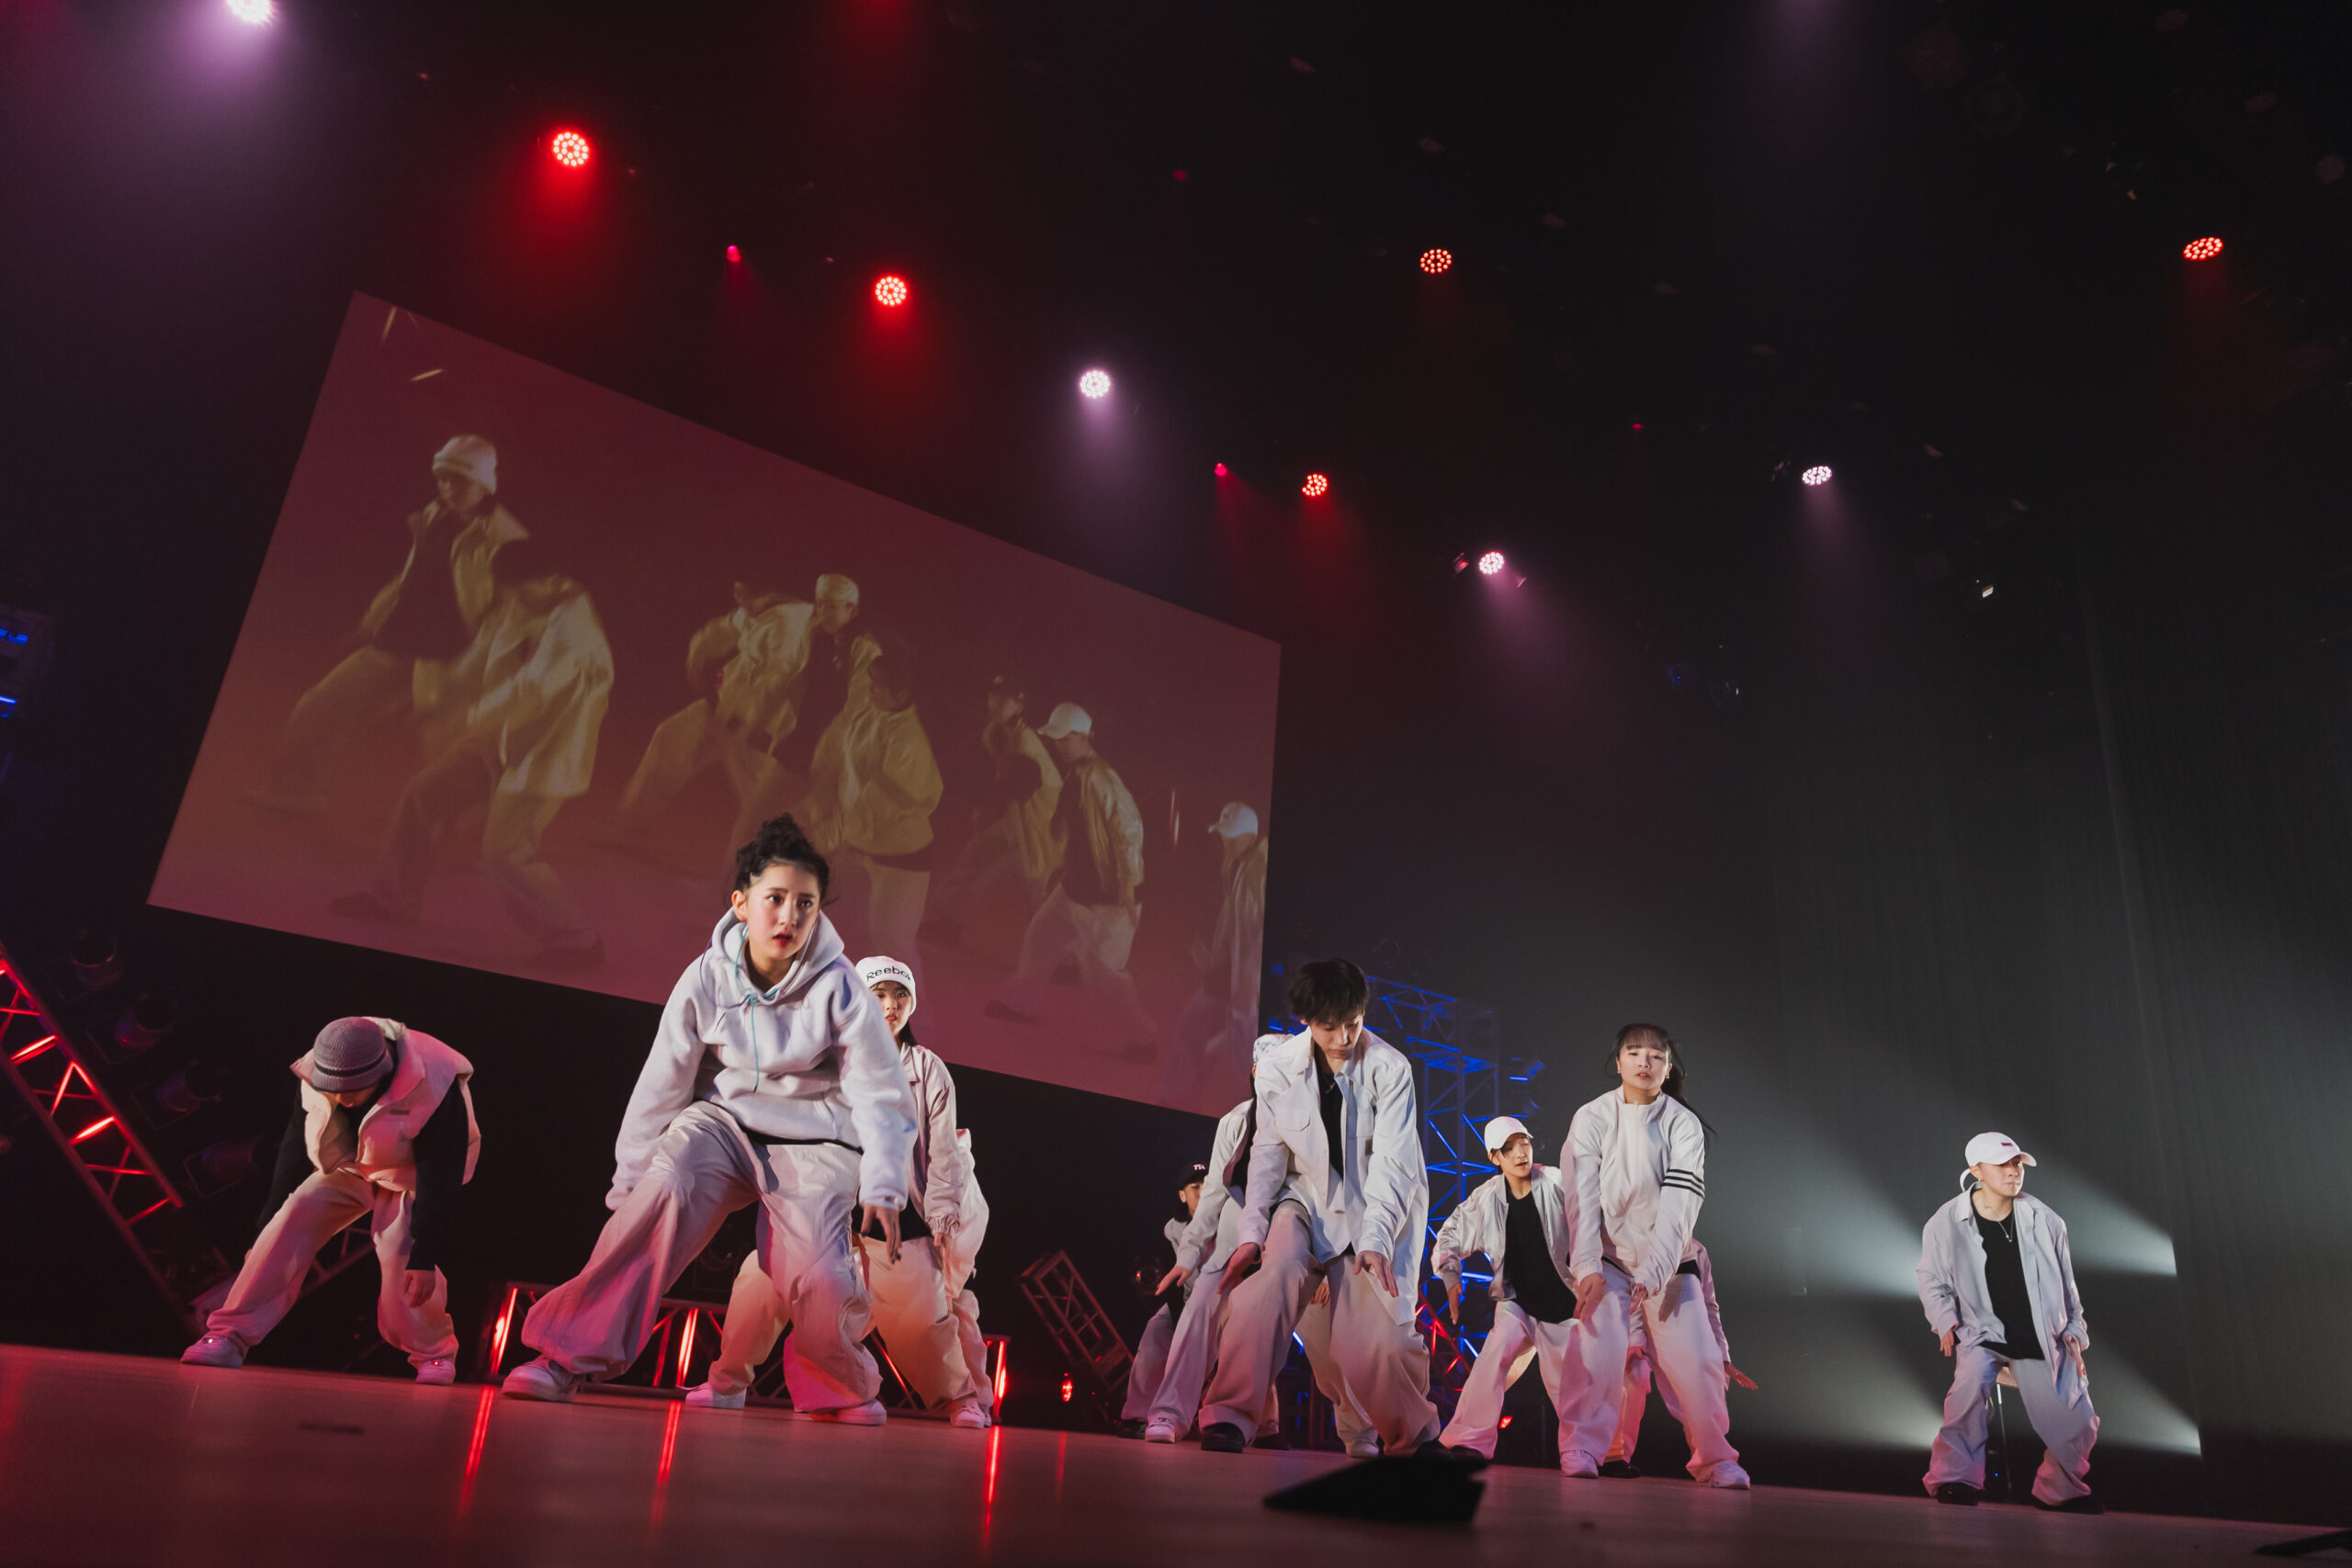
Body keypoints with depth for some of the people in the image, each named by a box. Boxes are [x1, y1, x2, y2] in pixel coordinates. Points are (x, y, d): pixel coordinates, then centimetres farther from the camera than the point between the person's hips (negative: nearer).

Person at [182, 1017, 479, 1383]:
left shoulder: (435, 1089, -37)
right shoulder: (315, 1077, -21)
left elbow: (440, 1176, -32)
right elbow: (295, 1151, -8)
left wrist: (425, 1255, -31)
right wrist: (268, 1225, -4)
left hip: (410, 1174, -5)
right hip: (348, 1166, 5)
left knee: (401, 1254, -22)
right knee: (290, 1222, -14)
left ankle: (434, 1352, 0)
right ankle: (229, 1337, -7)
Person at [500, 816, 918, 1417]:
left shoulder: (840, 989, -15)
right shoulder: (707, 977, -10)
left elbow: (882, 1097, -12)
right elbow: (662, 1084, -2)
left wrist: (882, 1188, -23)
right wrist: (626, 1180, 1)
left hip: (814, 1141, -1)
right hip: (724, 1121, 2)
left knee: (815, 1280, -20)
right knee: (663, 1190, -31)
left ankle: (843, 1388, 14)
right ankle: (570, 1355, -21)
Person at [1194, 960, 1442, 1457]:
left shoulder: (1390, 1067, -15)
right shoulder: (1277, 1068, -8)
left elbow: (1393, 1162, -18)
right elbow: (1268, 1154, -1)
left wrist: (1375, 1240, -29)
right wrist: (1251, 1231, -11)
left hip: (1379, 1209, -1)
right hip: (1308, 1199, 1)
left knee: (1372, 1343, -11)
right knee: (1277, 1269, -30)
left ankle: (1414, 1440, 19)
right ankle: (1227, 1415, -22)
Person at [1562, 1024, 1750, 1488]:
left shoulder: (1684, 1125, -7)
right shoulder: (1591, 1118, -8)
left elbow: (1679, 1209, -16)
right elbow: (1581, 1198, -14)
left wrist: (1651, 1275, -27)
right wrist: (1586, 1267, -25)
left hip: (1668, 1262, 1)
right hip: (1607, 1258, -1)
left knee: (1696, 1359, -7)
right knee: (1601, 1349, -18)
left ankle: (1717, 1459, 10)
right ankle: (1584, 1450, -4)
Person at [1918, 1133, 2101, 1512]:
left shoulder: (2044, 1220, 0)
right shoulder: (1947, 1223, -6)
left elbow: (2066, 1285, 15)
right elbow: (1932, 1282, 6)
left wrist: (2075, 1334, 11)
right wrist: (1947, 1323, -8)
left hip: (2041, 1340, 3)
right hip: (1984, 1334, -3)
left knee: (2078, 1426, -3)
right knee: (1973, 1375, -34)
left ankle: (2063, 1488, 32)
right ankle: (1956, 1476, -18)